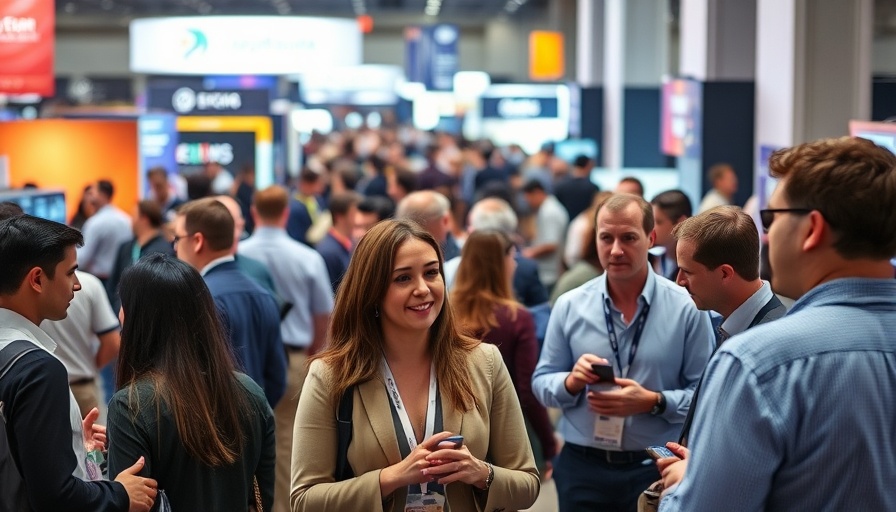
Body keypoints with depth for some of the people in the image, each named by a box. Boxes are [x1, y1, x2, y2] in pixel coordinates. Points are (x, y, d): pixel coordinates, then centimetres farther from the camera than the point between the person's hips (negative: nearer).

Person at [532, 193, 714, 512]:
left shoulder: (686, 307, -6)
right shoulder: (569, 306, 1)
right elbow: (542, 382, 5)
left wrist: (654, 402, -21)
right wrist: (571, 381, -14)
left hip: (657, 469, -2)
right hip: (582, 467, 2)